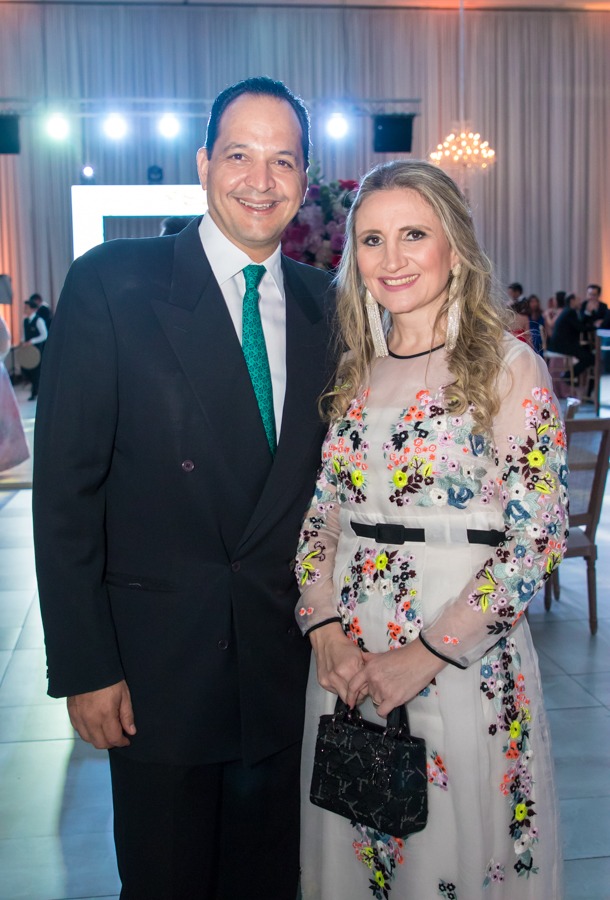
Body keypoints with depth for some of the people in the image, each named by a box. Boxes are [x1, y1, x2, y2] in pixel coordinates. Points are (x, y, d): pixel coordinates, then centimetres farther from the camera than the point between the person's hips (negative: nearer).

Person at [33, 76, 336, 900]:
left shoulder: (324, 304, 4)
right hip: (158, 665, -3)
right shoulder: (112, 283, -10)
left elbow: (325, 476, 9)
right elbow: (64, 489, -11)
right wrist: (83, 668, -12)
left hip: (286, 663, 4)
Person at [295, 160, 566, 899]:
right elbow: (320, 516, 9)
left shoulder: (510, 367, -8)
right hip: (347, 655, 5)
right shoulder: (354, 373, 6)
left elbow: (538, 537, -13)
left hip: (464, 658, -4)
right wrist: (326, 632, -6)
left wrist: (426, 655, -16)